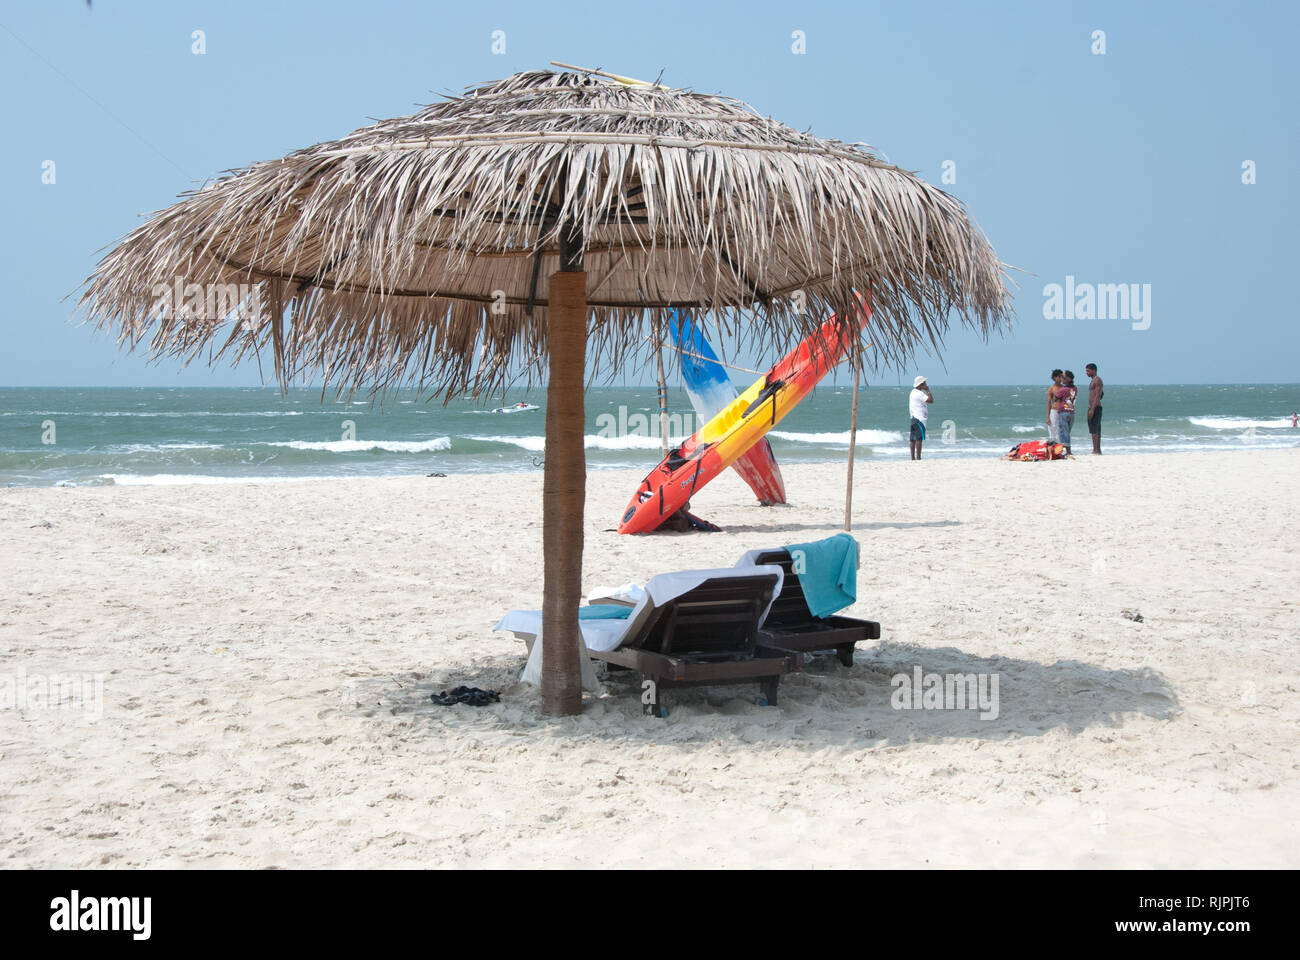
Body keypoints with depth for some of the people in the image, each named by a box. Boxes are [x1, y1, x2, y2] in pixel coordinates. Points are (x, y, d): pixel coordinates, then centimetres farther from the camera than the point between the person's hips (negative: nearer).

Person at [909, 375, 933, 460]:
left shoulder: (913, 392, 17)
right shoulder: (919, 393, -14)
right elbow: (931, 400, -18)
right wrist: (928, 390, -9)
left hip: (913, 417, 10)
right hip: (919, 418, -10)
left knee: (912, 439, 7)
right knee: (919, 439, -10)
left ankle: (913, 458, 9)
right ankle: (918, 458, -11)